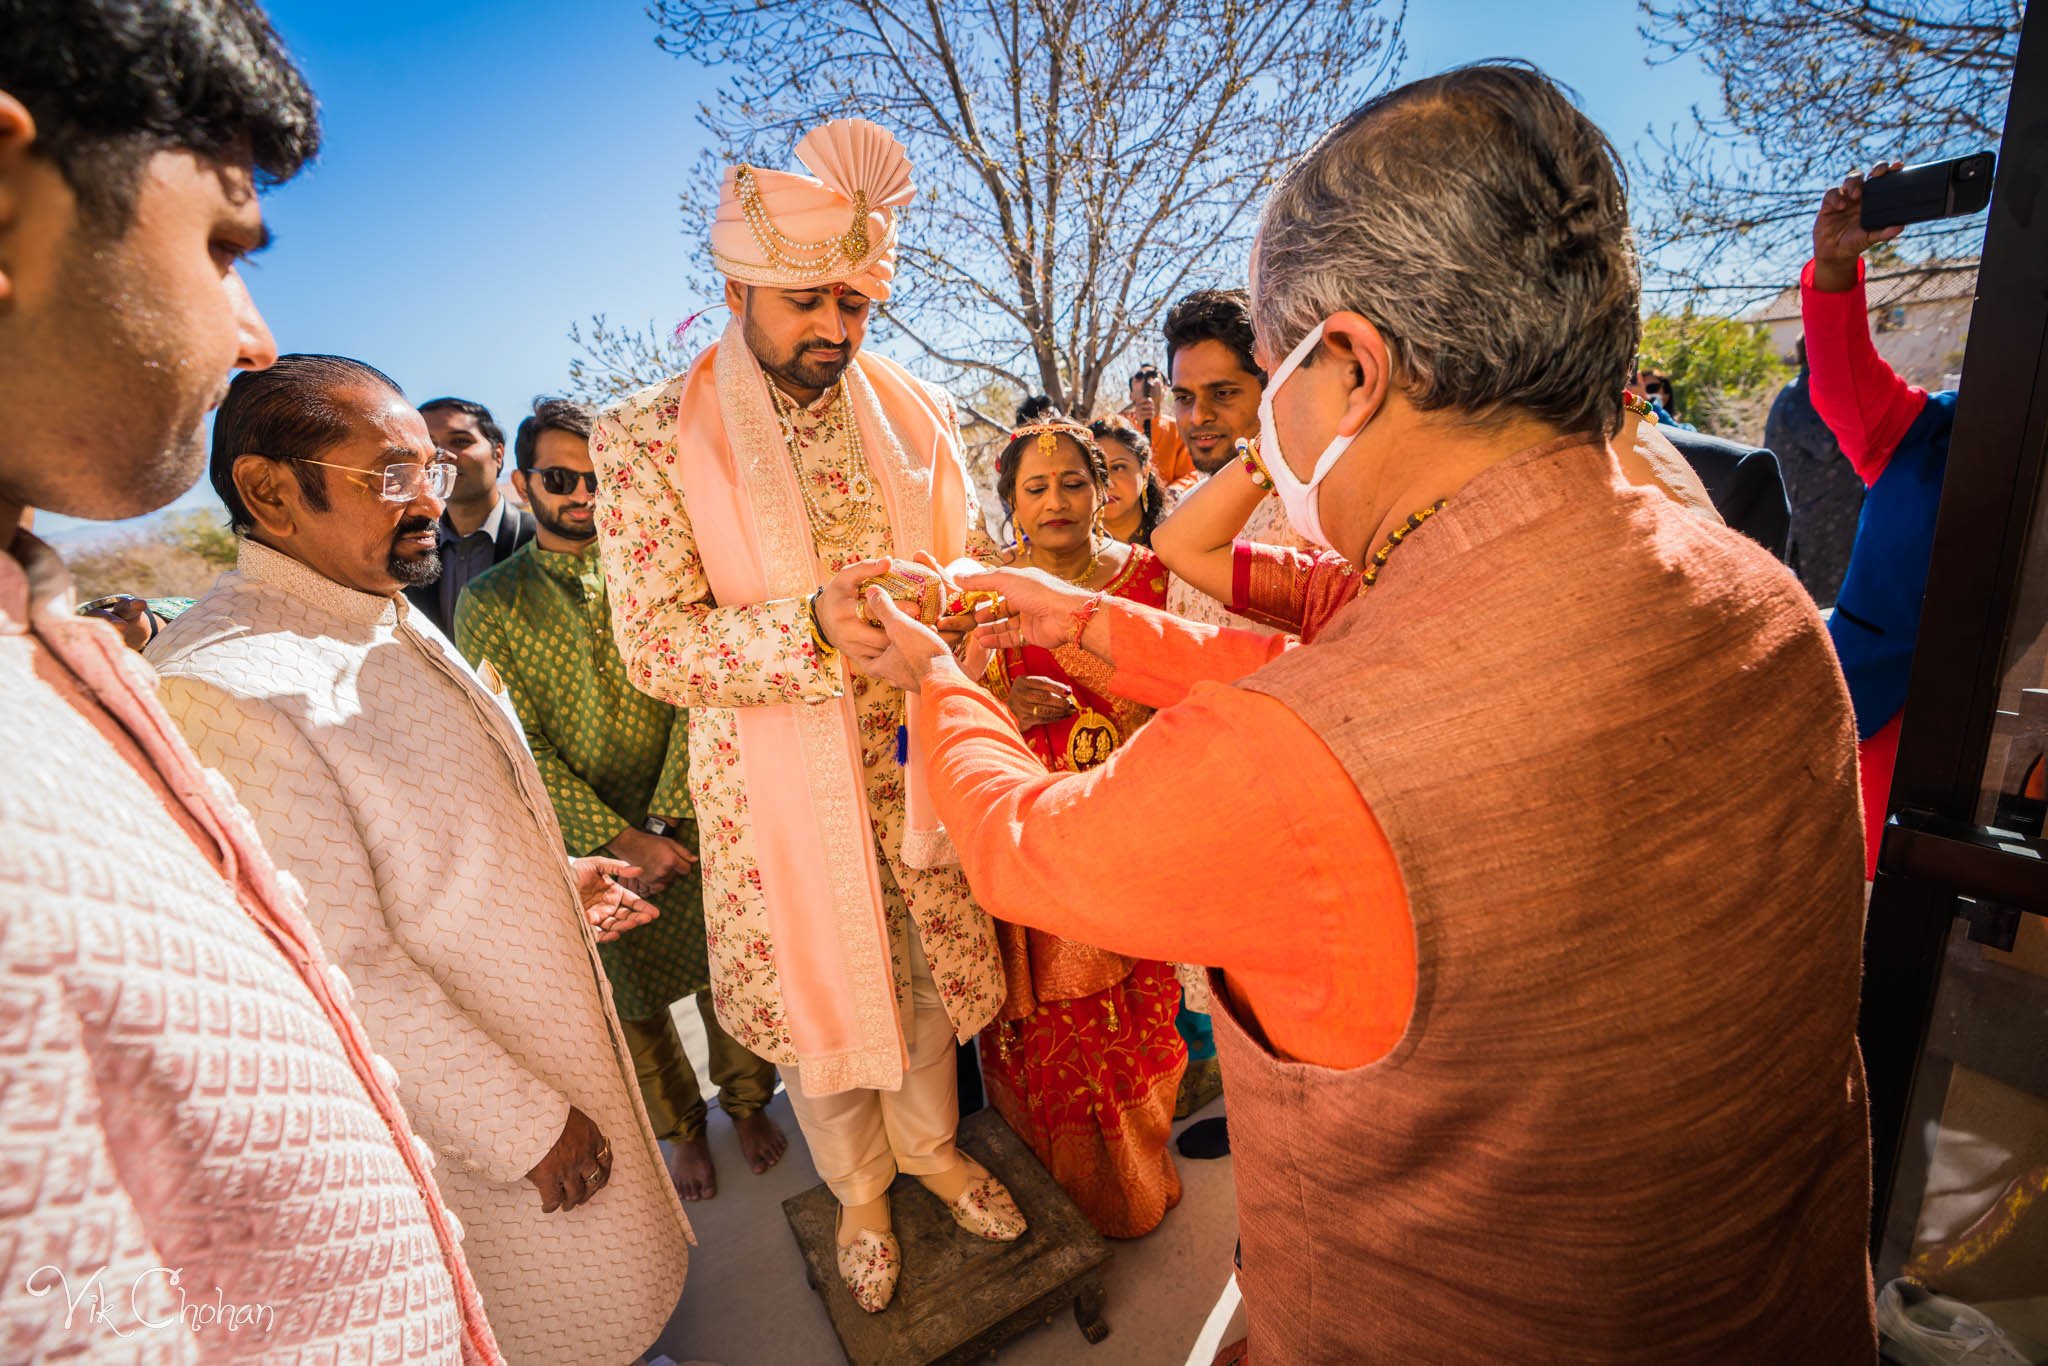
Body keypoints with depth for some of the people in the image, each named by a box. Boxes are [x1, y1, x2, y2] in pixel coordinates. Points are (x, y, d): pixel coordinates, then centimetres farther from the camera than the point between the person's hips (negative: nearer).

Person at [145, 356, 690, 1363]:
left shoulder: (386, 619, 1)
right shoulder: (223, 691, -29)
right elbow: (342, 977, -27)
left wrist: (550, 879, 6)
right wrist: (526, 1127, -19)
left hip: (551, 1022, 8)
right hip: (468, 1099, -8)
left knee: (613, 1274, 29)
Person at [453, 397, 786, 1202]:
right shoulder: (489, 603, -2)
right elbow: (517, 745, -8)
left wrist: (665, 819, -15)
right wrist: (622, 839, -15)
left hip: (691, 823, 0)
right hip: (587, 845, 0)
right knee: (630, 1001, 15)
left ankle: (747, 1103, 40)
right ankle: (682, 1129, 40)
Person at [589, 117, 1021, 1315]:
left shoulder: (916, 410, 1)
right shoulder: (651, 438, -10)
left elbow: (977, 553, 8)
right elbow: (654, 644, -14)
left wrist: (957, 594, -16)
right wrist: (814, 624, -29)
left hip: (915, 763, 3)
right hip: (778, 790, -2)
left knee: (928, 971, 19)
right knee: (814, 987, 16)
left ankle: (933, 1147, 51)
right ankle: (860, 1190, 47)